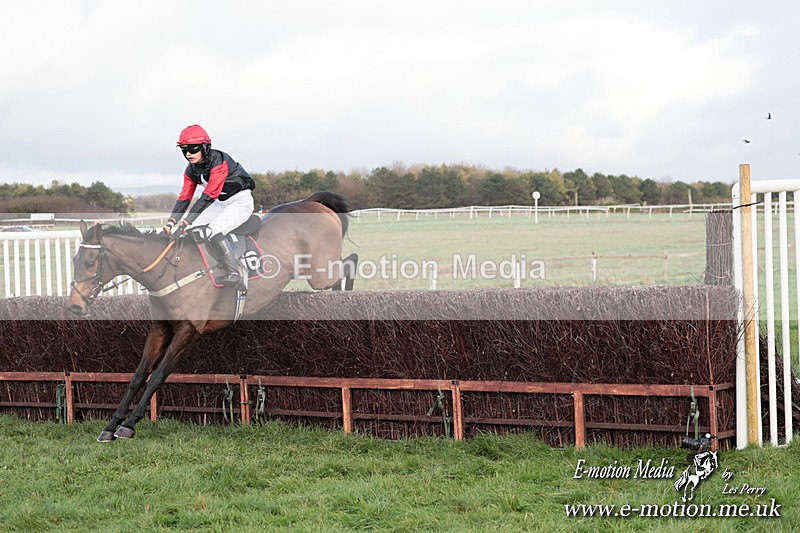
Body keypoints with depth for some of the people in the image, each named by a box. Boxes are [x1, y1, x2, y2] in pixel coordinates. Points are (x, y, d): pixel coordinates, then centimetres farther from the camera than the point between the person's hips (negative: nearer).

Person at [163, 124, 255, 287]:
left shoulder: (218, 161, -25)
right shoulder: (191, 170, 2)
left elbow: (209, 195, -31)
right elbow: (184, 197, 0)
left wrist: (186, 222, -35)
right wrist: (171, 221, -17)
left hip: (241, 201, -9)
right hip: (221, 203, 9)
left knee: (213, 231, -31)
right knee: (190, 230, -4)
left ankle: (234, 273, -32)